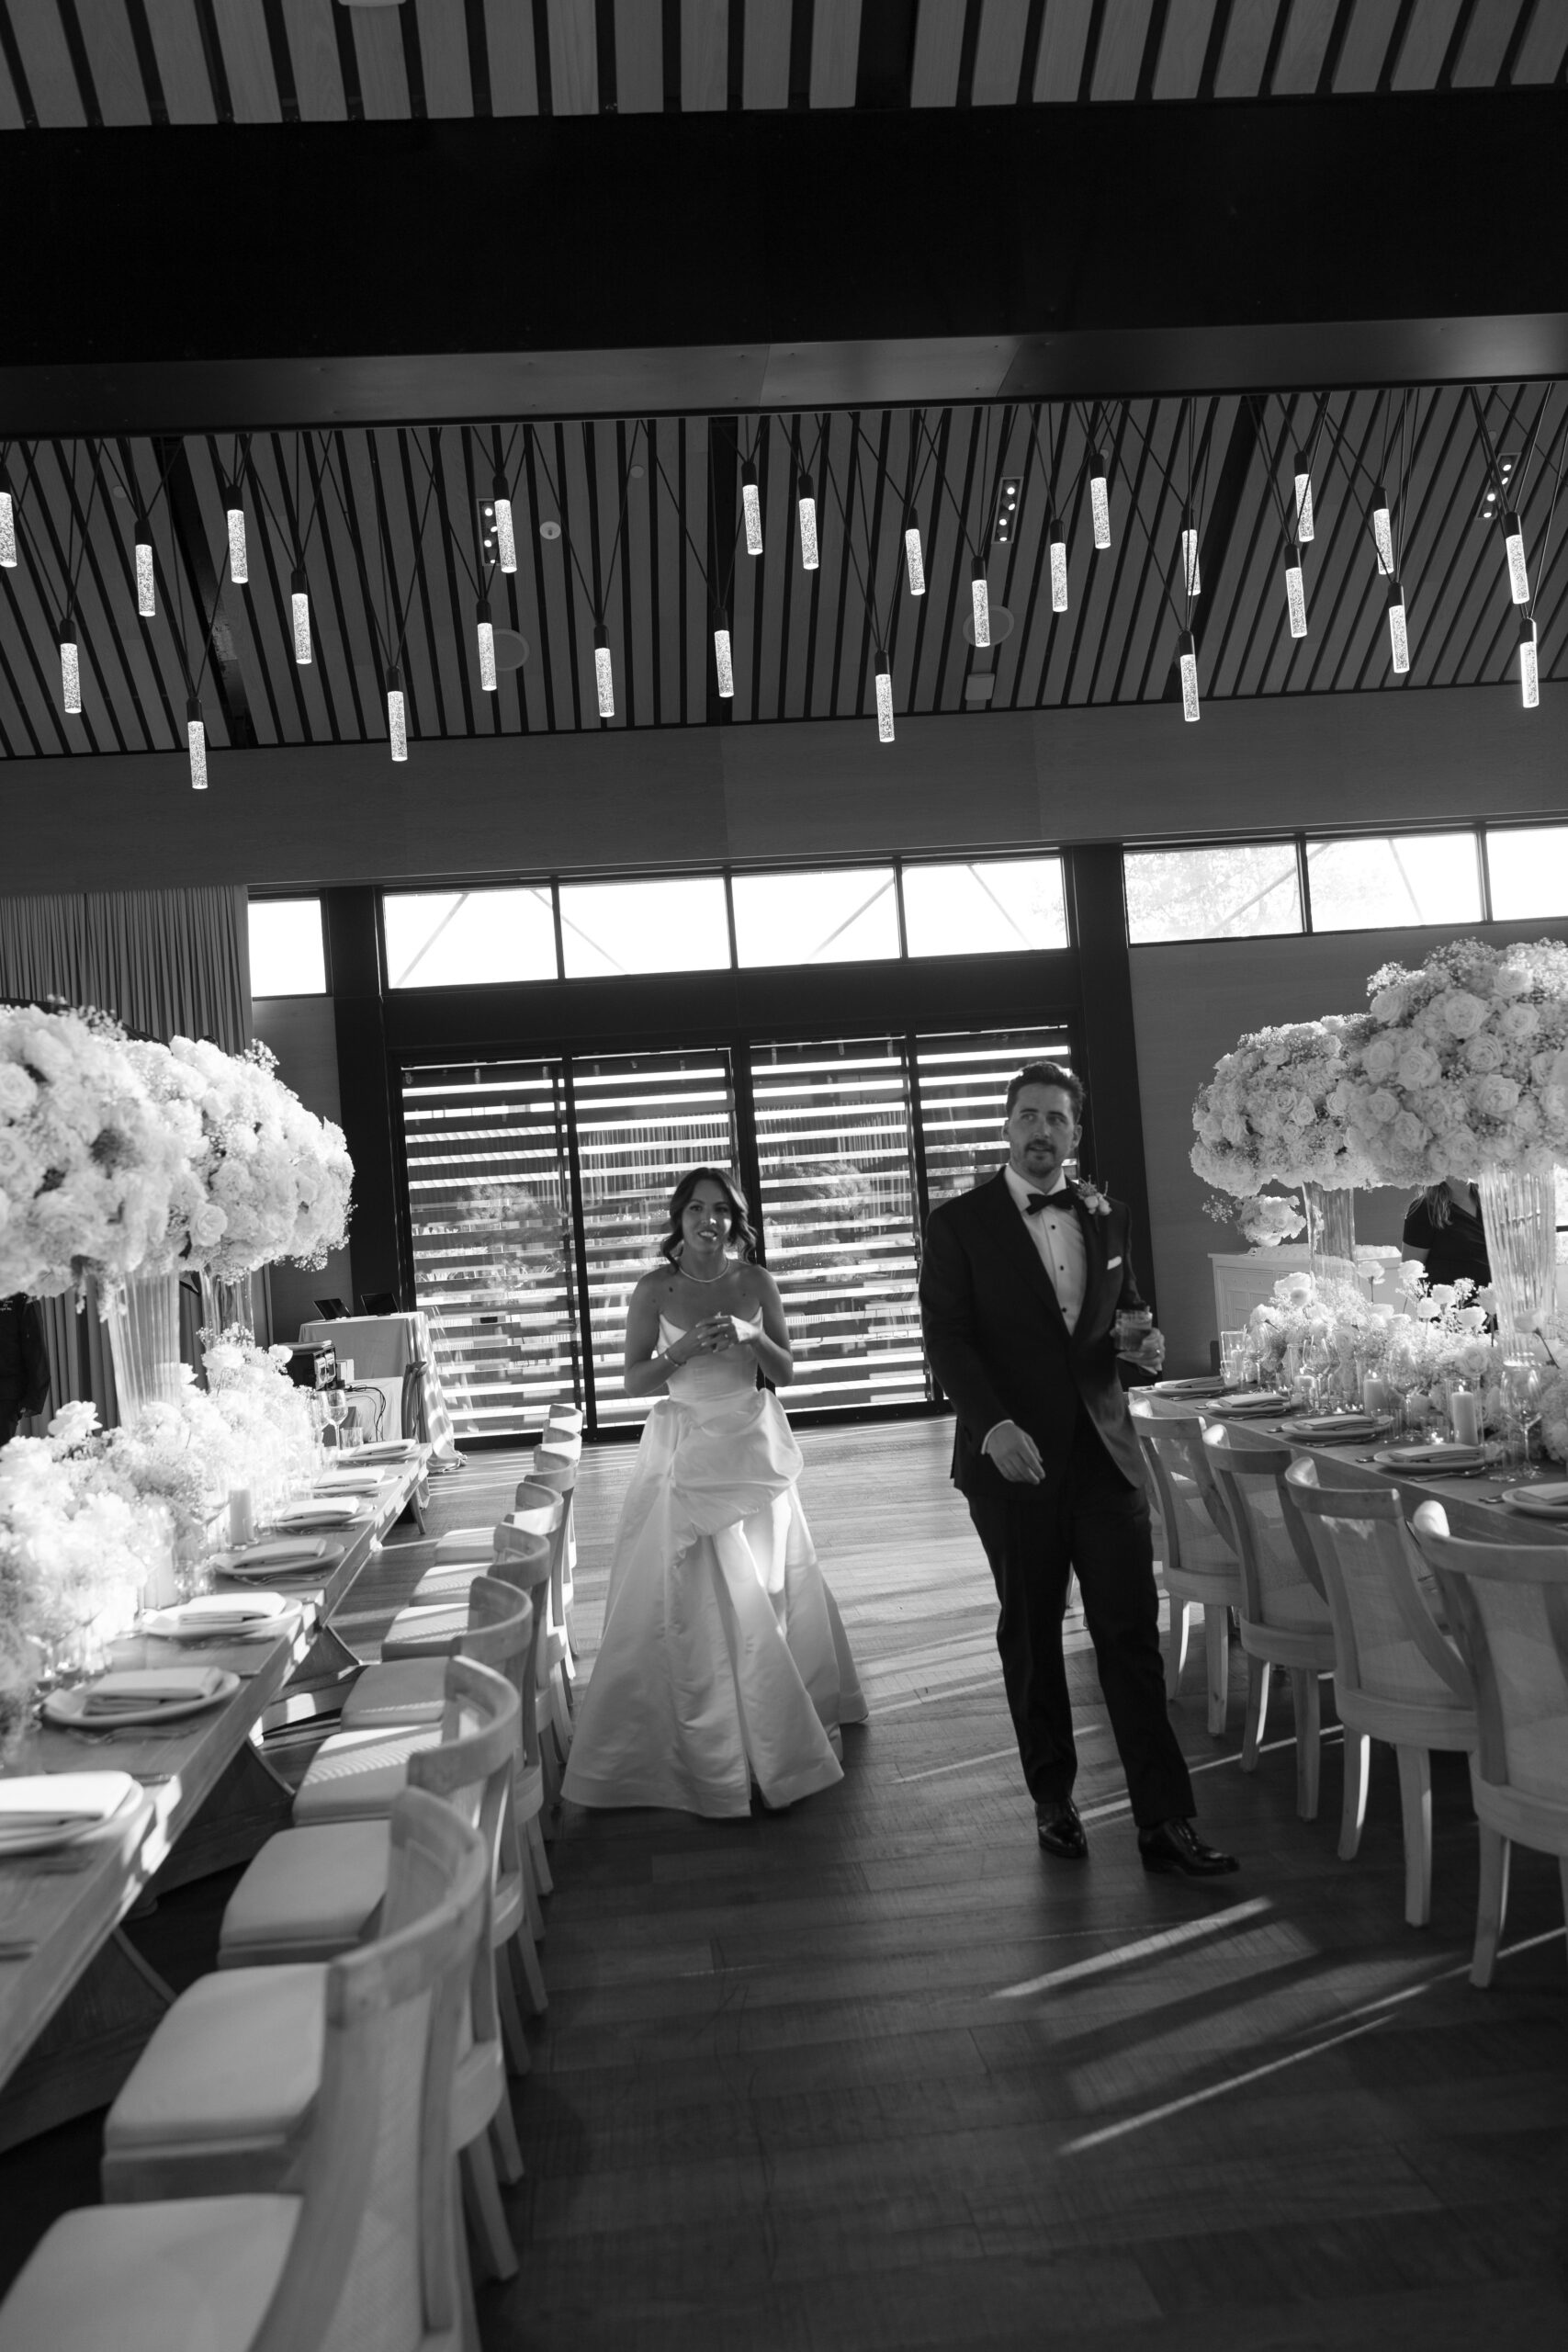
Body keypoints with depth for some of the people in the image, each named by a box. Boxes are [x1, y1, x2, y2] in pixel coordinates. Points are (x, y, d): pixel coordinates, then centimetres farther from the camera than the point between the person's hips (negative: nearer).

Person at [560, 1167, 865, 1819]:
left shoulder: (756, 1283, 2)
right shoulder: (655, 1289, -4)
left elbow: (786, 1373, 6)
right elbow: (634, 1381, -3)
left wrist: (753, 1337, -14)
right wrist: (683, 1350, -19)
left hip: (751, 1448, 2)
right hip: (683, 1449, -2)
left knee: (766, 1591, 6)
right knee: (687, 1599, -1)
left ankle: (775, 1736, 24)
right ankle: (703, 1751, 12)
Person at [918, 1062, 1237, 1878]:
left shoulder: (1105, 1217, 10)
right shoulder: (958, 1224, -3)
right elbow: (946, 1338, -9)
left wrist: (1141, 1336, -2)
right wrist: (994, 1426, -23)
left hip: (1103, 1450, 3)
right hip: (1013, 1458, -2)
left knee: (1132, 1631, -1)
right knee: (1031, 1636, 10)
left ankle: (1164, 1820, 5)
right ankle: (1053, 1801, 26)